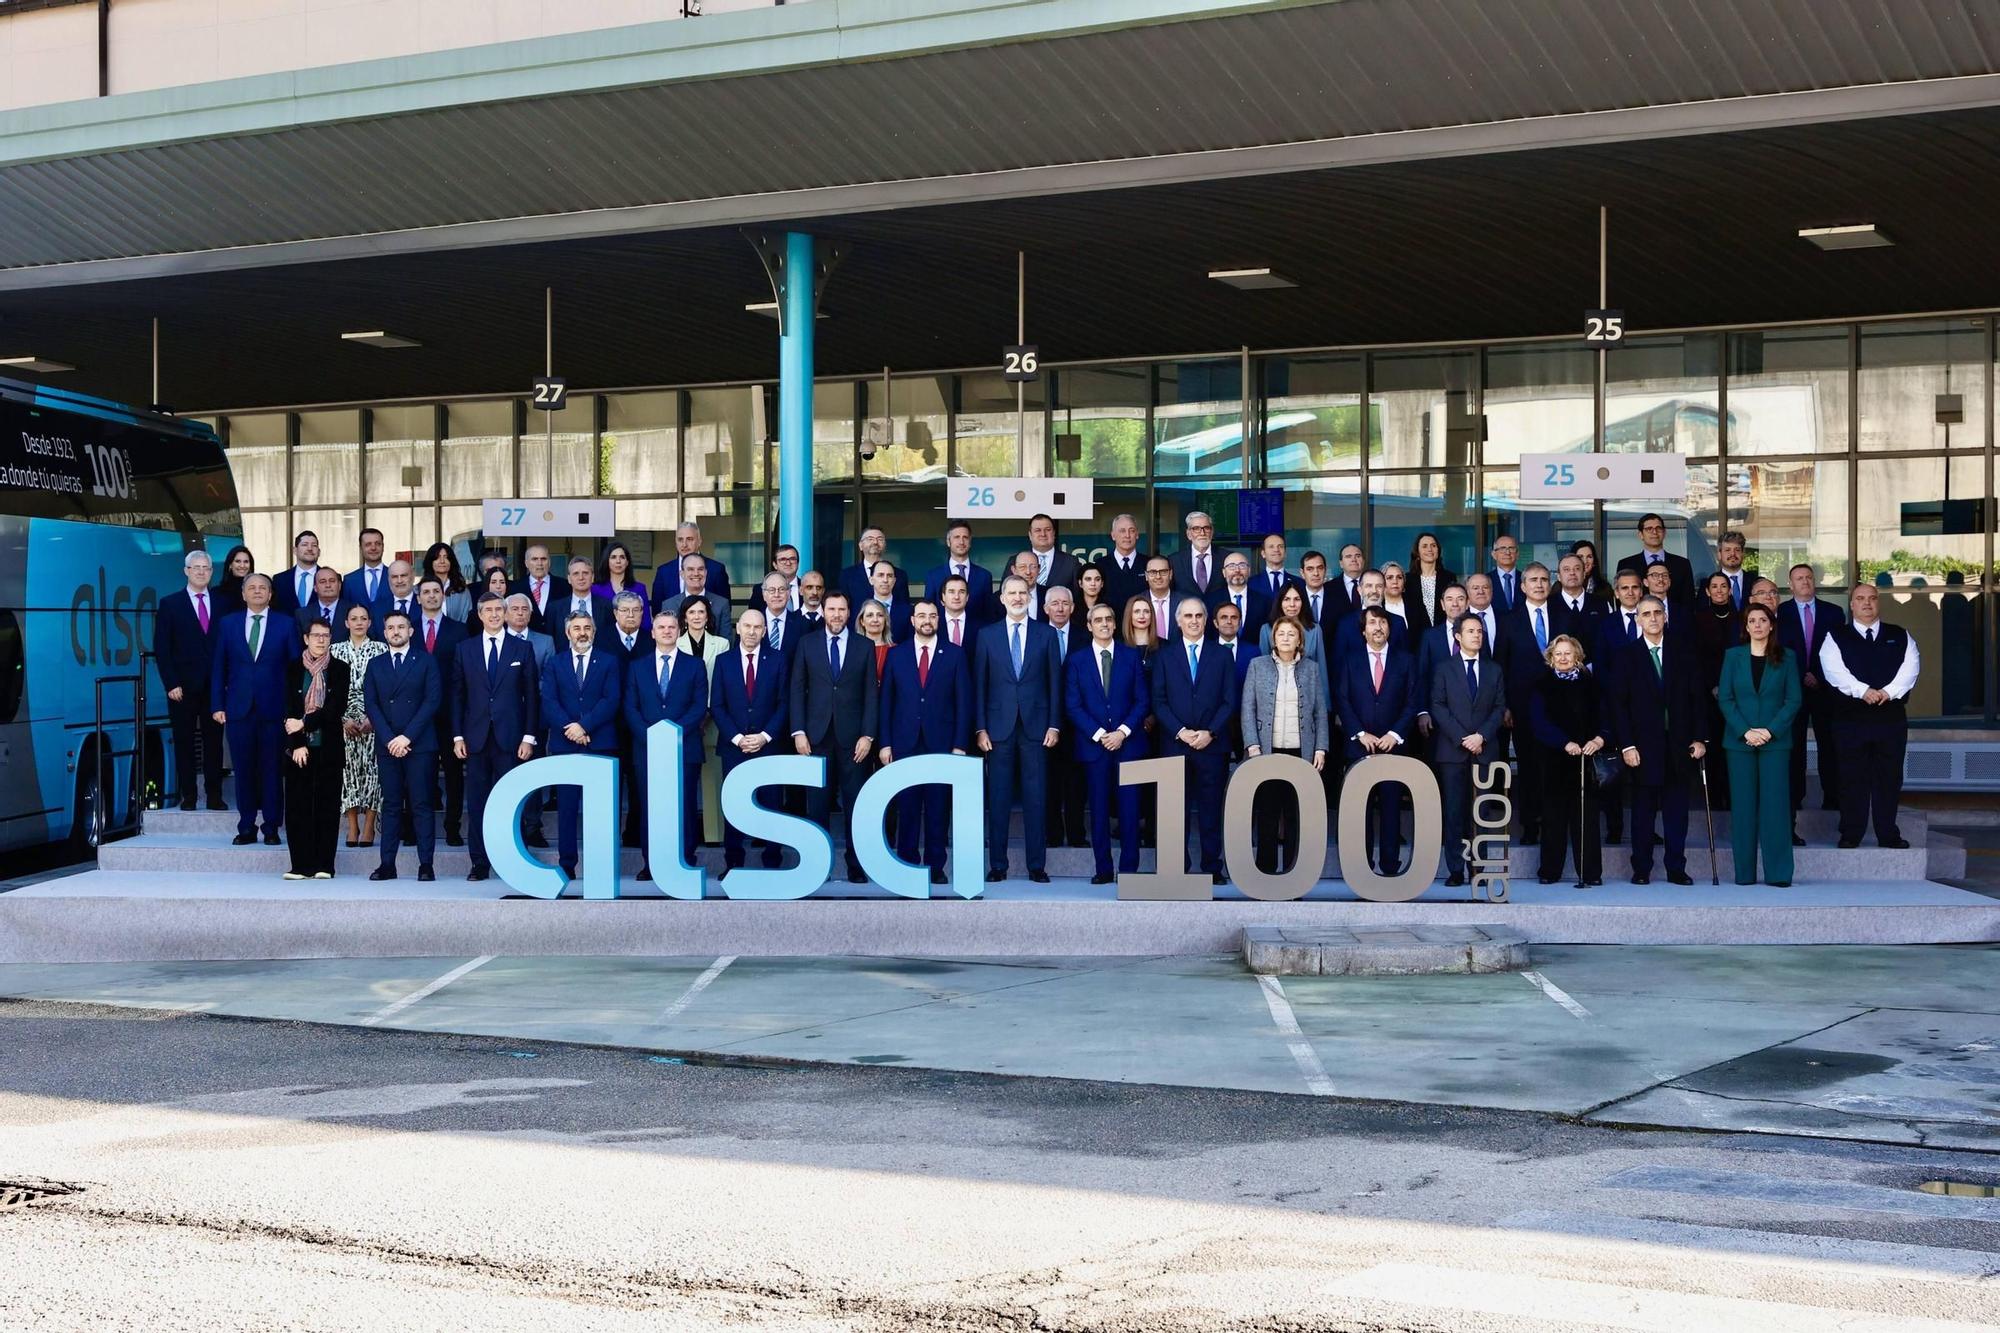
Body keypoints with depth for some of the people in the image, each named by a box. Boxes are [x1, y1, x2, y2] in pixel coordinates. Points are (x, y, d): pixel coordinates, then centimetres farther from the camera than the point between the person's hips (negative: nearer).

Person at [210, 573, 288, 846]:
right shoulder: (228, 624, 9)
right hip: (238, 708, 2)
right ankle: (246, 827, 10)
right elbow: (219, 667, 10)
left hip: (273, 708, -1)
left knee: (271, 769, 1)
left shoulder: (285, 624, 4)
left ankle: (271, 828, 8)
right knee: (243, 769, 4)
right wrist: (217, 705, 2)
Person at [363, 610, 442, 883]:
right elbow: (371, 704, 6)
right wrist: (389, 739, -8)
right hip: (387, 745, 3)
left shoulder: (426, 661, 5)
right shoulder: (376, 665, 14)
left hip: (419, 744, -3)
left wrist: (407, 736, -10)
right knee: (391, 804, 3)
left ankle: (426, 865, -3)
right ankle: (387, 864, 3)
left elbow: (433, 700, -3)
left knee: (422, 804, -4)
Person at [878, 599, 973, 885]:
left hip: (941, 743, -1)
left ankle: (936, 866, 7)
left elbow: (963, 701, 3)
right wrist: (885, 743, 1)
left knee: (938, 808, 1)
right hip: (905, 743, 1)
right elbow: (886, 701, 8)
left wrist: (960, 745, -3)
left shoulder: (955, 654, 5)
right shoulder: (896, 655, 9)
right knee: (907, 807, 1)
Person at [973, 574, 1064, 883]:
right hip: (999, 727, 0)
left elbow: (1055, 682, 6)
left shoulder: (1046, 634, 7)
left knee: (1035, 798, 1)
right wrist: (980, 728, -1)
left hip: (1035, 726, 0)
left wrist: (1054, 725, -1)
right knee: (998, 799, 2)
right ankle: (997, 865, 8)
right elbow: (979, 684, 5)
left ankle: (1037, 866, 7)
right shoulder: (987, 635, 7)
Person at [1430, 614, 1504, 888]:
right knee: (1453, 811, -4)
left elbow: (1499, 708, 8)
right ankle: (1455, 870, -2)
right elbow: (1437, 706, 0)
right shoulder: (1444, 669, 8)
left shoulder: (1494, 670, 14)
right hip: (1452, 750, -1)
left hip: (1484, 750, 1)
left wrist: (1481, 736, -7)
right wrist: (1461, 738, -10)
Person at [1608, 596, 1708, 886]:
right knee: (1643, 810, 3)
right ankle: (1641, 869, 9)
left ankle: (1676, 869, 10)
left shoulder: (1683, 651, 8)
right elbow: (1618, 704, -1)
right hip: (1643, 745, -2)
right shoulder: (1627, 655, 2)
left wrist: (1700, 738, 1)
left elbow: (1697, 696, 7)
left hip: (1678, 743, 2)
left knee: (1677, 810, 4)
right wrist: (1626, 745, -8)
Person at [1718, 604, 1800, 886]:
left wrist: (1769, 731, -10)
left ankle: (1778, 873, -4)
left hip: (1775, 740, -1)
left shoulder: (1785, 658, 6)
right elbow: (1724, 698, 2)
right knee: (1743, 805, 0)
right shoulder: (1733, 656, 8)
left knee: (1775, 804, -5)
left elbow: (1794, 699, 1)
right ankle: (1744, 872, 4)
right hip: (1739, 741, 1)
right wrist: (1745, 732, -10)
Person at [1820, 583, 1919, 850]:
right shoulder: (1836, 637, 5)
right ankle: (1850, 835, 7)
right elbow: (1833, 670, -10)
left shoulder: (1900, 636, 12)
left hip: (1891, 715, 2)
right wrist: (1862, 691, -21)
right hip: (1850, 716, -2)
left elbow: (1910, 667, -1)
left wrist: (1889, 691, -17)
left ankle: (1888, 835, 12)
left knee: (1889, 778, 5)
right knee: (1853, 778, 1)